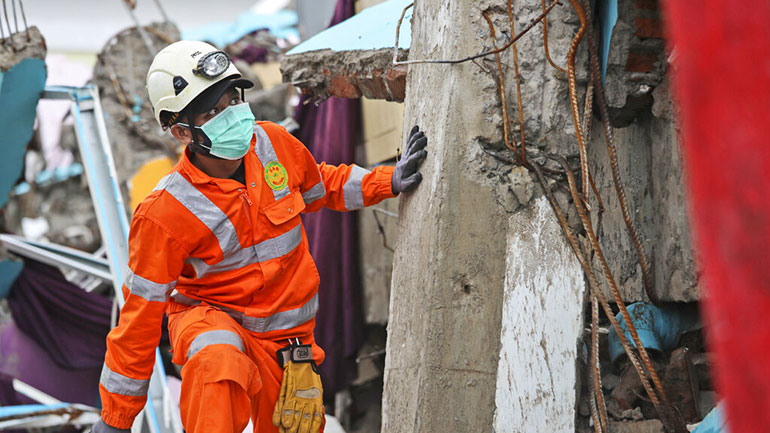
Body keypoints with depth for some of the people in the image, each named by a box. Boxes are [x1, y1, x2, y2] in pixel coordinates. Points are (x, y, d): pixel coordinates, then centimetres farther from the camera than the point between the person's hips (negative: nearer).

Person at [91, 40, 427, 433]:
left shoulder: (273, 144, -10)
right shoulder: (164, 214, -22)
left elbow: (322, 186, 14)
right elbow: (141, 312, -15)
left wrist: (390, 181, -2)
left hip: (287, 334, 5)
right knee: (217, 365, -40)